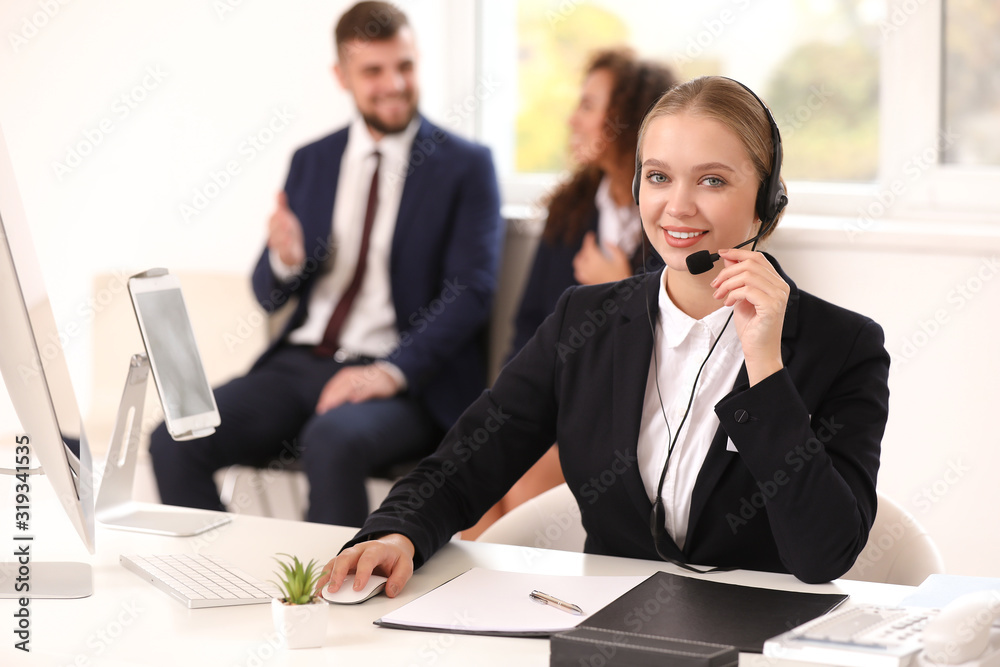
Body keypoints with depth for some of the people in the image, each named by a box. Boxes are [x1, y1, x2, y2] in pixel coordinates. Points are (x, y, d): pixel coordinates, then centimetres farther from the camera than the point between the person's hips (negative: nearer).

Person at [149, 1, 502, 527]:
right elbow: (269, 296, 17)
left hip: (403, 383, -5)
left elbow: (471, 290, -8)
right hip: (300, 362, 5)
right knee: (174, 442, -18)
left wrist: (391, 371, -21)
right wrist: (284, 261, -8)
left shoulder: (466, 166, 2)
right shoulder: (310, 162, 16)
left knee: (332, 442, -37)